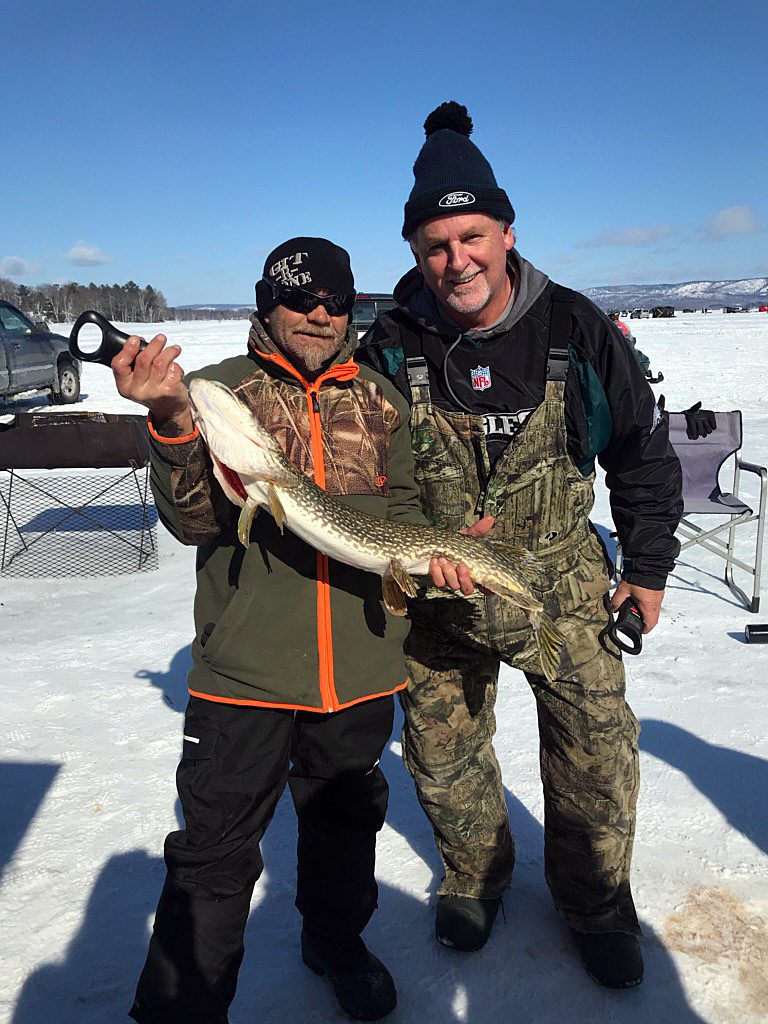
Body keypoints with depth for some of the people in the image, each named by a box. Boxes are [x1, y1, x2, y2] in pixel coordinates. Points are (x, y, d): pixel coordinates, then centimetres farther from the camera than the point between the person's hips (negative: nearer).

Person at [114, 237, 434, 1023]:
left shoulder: (380, 401, 7)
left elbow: (401, 511, 8)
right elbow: (195, 520, -14)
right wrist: (173, 420, -30)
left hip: (359, 666, 4)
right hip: (246, 665, -3)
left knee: (345, 817, 23)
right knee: (215, 848, 5)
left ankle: (336, 940, 50)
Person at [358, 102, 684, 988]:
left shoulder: (574, 328, -8)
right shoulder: (391, 348, -9)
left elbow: (644, 450, 3)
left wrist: (647, 569, 4)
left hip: (564, 584, 0)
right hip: (439, 594, 1)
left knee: (597, 751, 3)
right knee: (441, 753, 13)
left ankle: (594, 902, 32)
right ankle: (475, 875, 43)